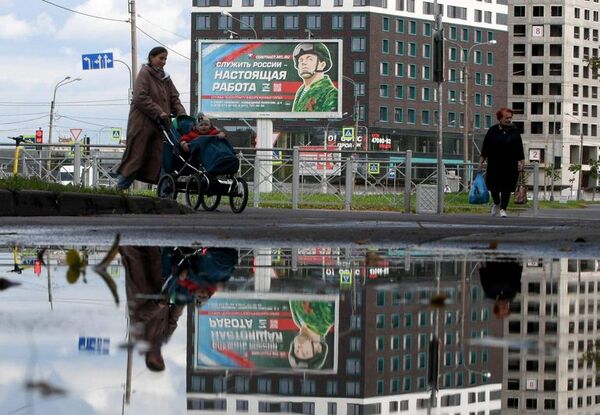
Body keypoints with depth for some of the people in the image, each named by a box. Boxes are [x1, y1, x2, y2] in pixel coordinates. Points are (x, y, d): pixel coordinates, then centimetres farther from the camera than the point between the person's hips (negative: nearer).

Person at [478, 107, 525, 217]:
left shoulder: (514, 132, 3)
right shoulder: (493, 131, 1)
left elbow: (519, 148, 6)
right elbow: (485, 147, 4)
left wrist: (522, 162, 2)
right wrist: (481, 161, 1)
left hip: (510, 166, 0)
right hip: (494, 165, 0)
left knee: (506, 188, -1)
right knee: (493, 186, 3)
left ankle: (503, 208, 9)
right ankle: (496, 203, 30)